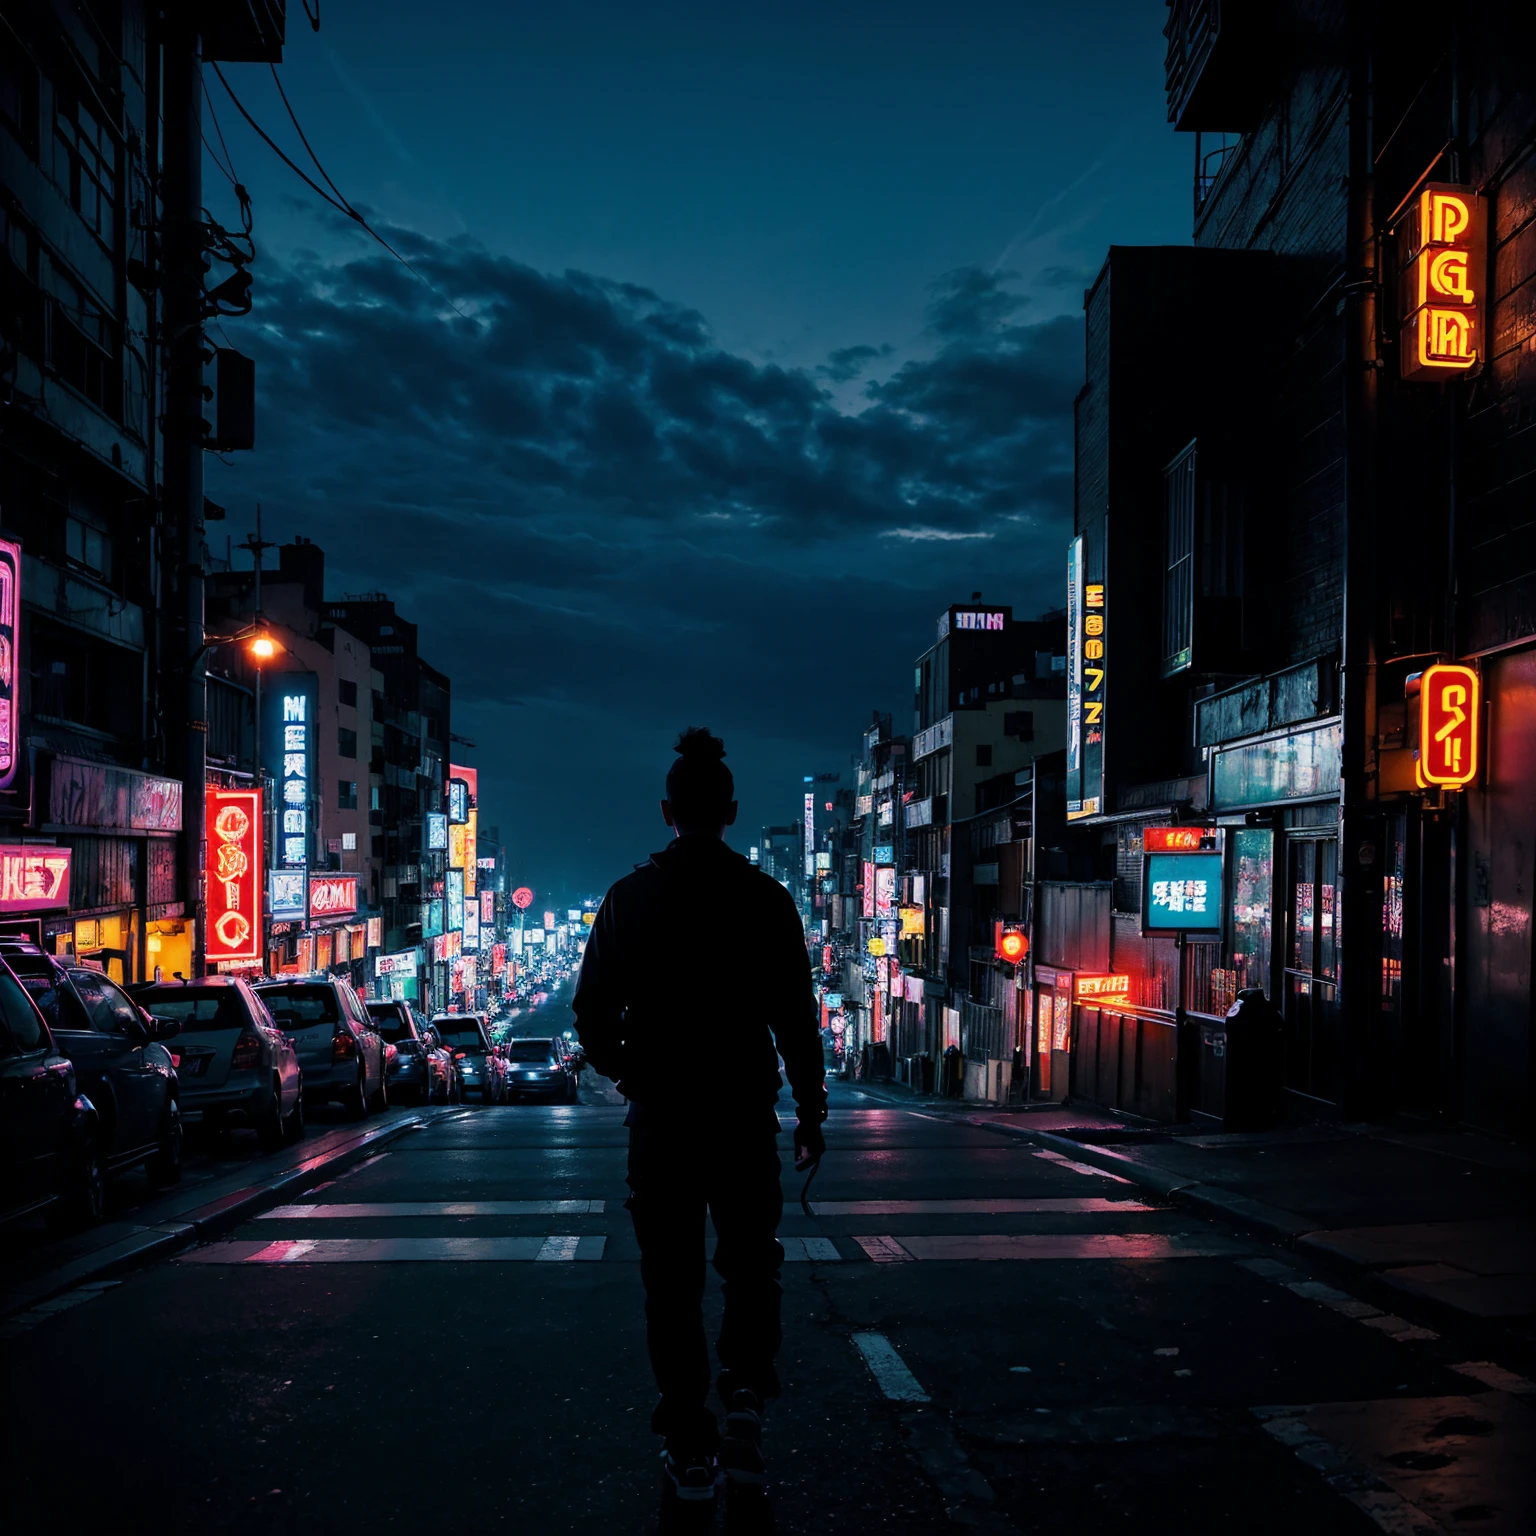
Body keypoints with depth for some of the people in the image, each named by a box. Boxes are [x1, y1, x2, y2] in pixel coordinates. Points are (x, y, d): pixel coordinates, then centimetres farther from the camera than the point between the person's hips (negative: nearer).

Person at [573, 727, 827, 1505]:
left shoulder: (629, 898, -2)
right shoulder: (766, 899, -4)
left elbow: (593, 1016, 0)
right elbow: (796, 1019, -4)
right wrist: (811, 1113, 5)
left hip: (660, 1118, 0)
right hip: (744, 1117, 0)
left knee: (673, 1281, 9)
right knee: (750, 1265, 17)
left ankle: (690, 1448, 11)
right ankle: (745, 1395, -2)